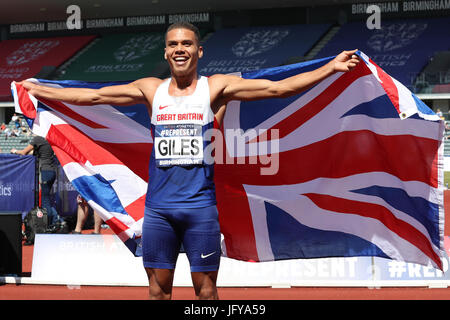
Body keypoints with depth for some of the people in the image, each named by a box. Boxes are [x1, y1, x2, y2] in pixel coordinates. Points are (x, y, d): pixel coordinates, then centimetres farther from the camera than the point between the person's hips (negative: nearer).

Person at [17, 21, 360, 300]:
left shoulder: (216, 87, 1)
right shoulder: (151, 89, 9)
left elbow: (277, 87, -5)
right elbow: (91, 96, 13)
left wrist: (330, 68, -12)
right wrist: (35, 89, 14)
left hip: (200, 205, -2)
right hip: (158, 207, 3)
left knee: (206, 288, 2)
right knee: (158, 288, 7)